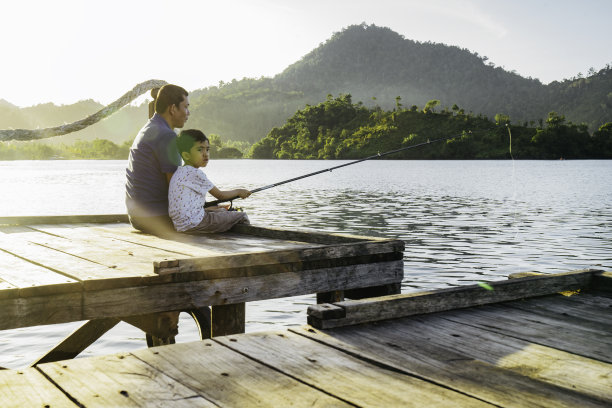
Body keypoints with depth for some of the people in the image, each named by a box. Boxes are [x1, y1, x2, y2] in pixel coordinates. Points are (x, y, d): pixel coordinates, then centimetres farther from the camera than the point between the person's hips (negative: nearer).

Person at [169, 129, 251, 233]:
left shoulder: (179, 172, 14)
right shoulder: (195, 173, -15)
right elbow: (219, 195, -5)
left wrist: (213, 207, 21)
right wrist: (238, 192, 12)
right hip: (193, 225, -10)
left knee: (222, 211, 31)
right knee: (241, 216, -3)